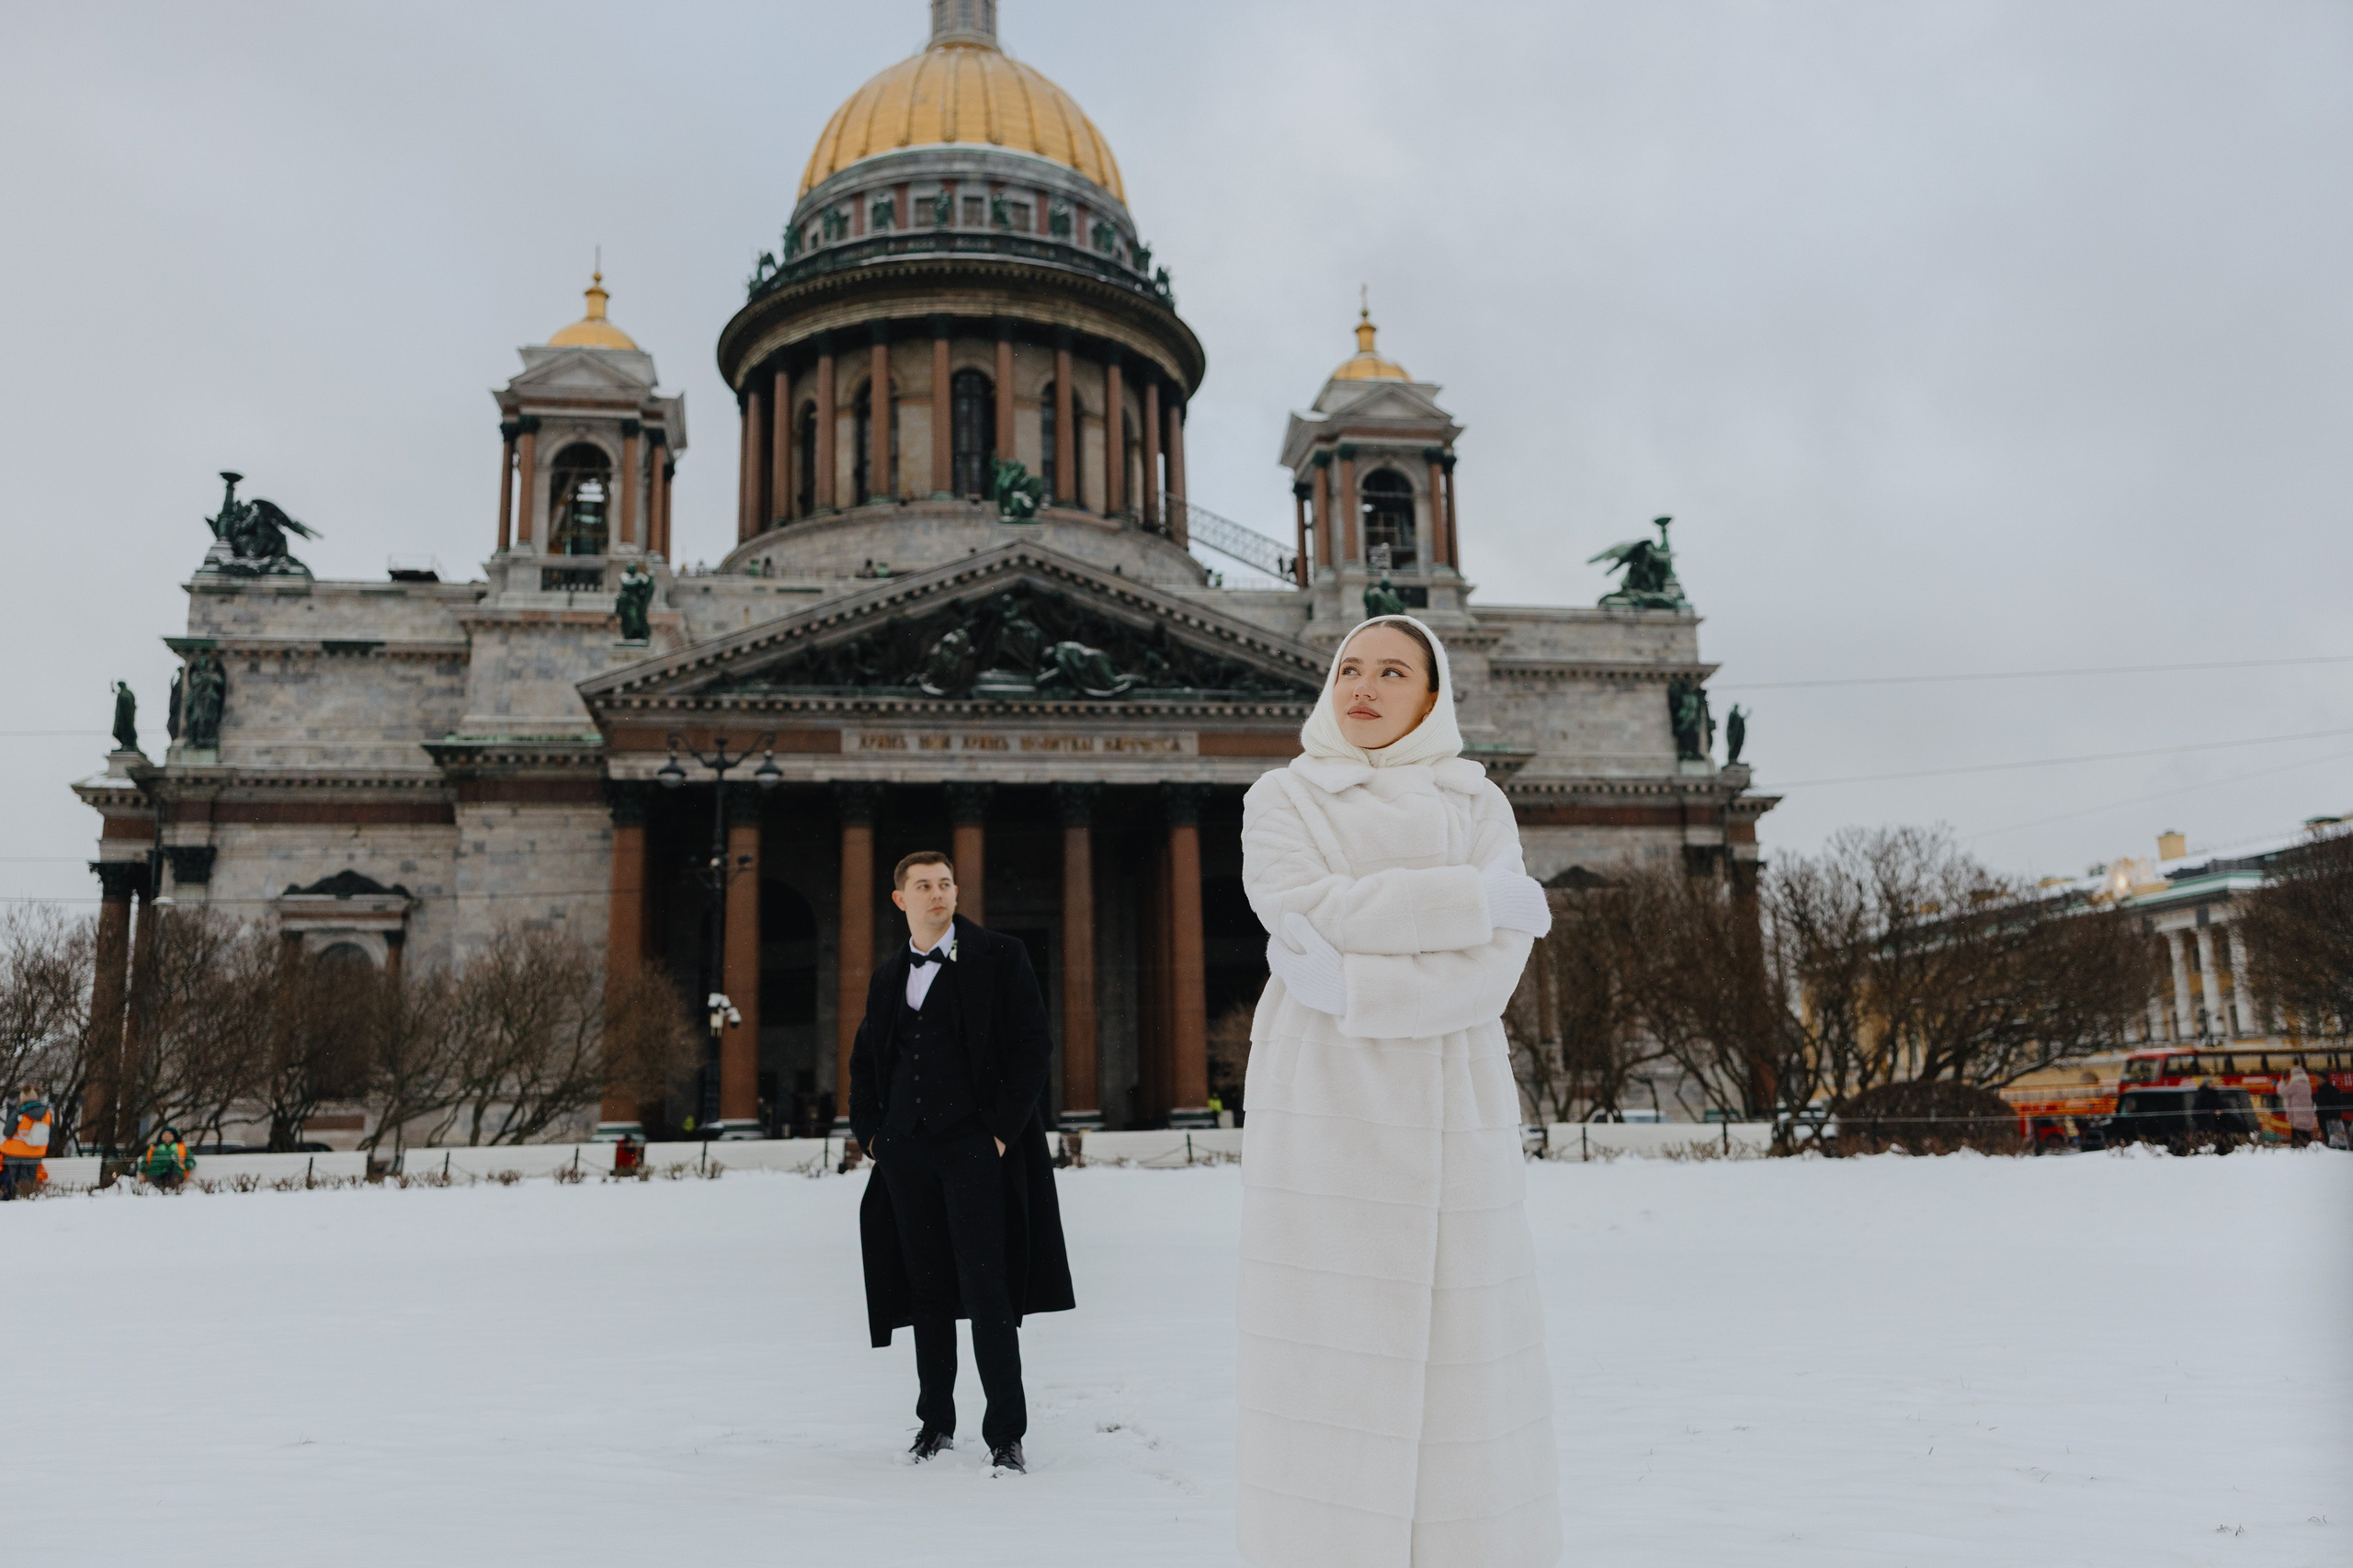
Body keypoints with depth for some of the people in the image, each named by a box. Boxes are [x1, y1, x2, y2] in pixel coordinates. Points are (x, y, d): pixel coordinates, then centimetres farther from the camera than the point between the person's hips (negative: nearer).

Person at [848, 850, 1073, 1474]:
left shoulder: (999, 959, 1)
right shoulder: (887, 978, 16)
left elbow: (1033, 1044, -5)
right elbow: (864, 1060, 24)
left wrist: (1003, 1128, -11)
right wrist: (868, 1130, 11)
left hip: (974, 1144, -5)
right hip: (905, 1149, 5)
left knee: (985, 1288, -8)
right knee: (927, 1289, 10)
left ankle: (1007, 1434, -1)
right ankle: (936, 1422, 22)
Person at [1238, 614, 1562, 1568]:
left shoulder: (1477, 806, 11)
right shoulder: (1282, 799, 8)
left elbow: (1492, 970, -4)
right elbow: (1308, 914, -12)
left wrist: (1349, 984, -16)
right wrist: (1476, 897, -11)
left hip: (1450, 1118, 2)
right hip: (1323, 1117, -1)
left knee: (1459, 1360, 2)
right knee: (1327, 1366, -2)